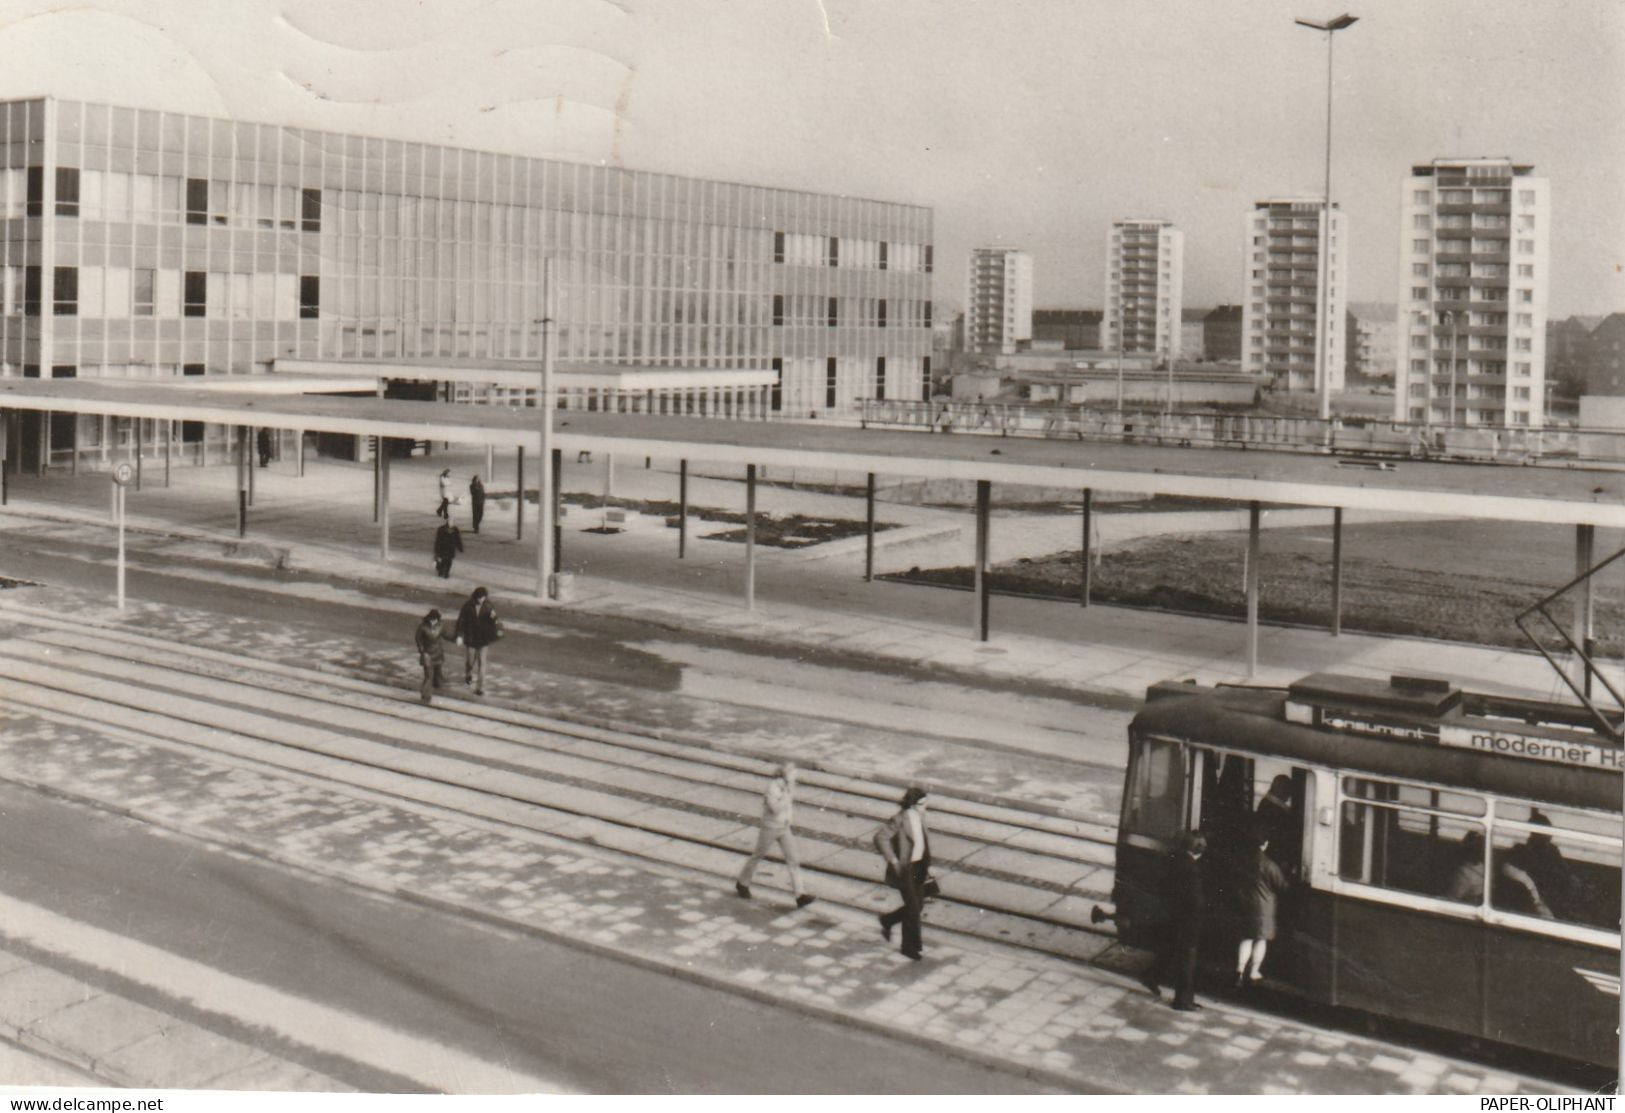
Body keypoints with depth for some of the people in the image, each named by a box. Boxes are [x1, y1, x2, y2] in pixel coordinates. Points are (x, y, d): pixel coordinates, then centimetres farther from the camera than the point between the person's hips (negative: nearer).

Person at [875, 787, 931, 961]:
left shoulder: (919, 817, 3)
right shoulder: (900, 820, -22)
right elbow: (880, 837, -27)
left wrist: (927, 865, 17)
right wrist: (893, 860, -25)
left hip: (918, 869, 8)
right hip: (905, 870, -8)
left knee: (918, 905, 16)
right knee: (913, 908, 1)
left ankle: (887, 922, 38)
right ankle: (911, 947, 18)